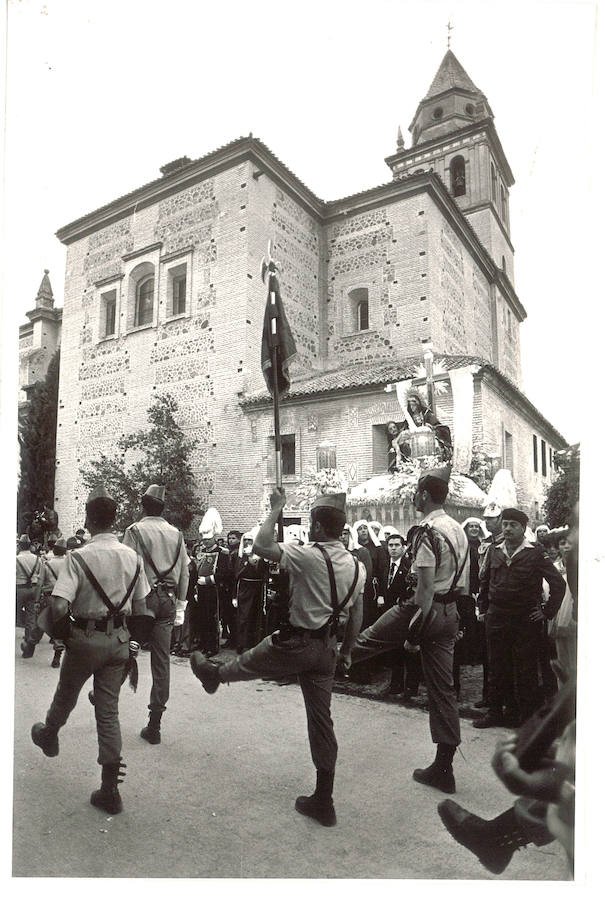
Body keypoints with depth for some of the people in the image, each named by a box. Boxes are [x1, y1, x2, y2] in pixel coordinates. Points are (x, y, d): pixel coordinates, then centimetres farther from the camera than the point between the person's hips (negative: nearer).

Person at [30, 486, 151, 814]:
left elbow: (58, 608, -26)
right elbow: (140, 609, 2)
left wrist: (62, 634, -7)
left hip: (86, 639, -3)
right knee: (109, 711, 12)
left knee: (66, 695, 26)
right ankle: (110, 790, 17)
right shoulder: (132, 557, -4)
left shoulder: (79, 557, -19)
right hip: (119, 641, 4)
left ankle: (48, 736, 57)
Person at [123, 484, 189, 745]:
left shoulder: (135, 531, -6)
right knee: (161, 662, 8)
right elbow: (184, 572, 9)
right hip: (168, 601, 4)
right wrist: (180, 604, 16)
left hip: (143, 598, -4)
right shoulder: (176, 534, 6)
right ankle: (154, 727, 15)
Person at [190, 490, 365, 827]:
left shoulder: (310, 556, -22)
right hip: (326, 648, 6)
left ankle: (214, 673, 56)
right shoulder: (357, 566, 0)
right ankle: (323, 800, 21)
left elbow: (261, 546, -25)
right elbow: (357, 616, 7)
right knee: (321, 719, 12)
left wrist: (276, 509, -15)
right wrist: (347, 650, 19)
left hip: (297, 642, -6)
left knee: (250, 661, 25)